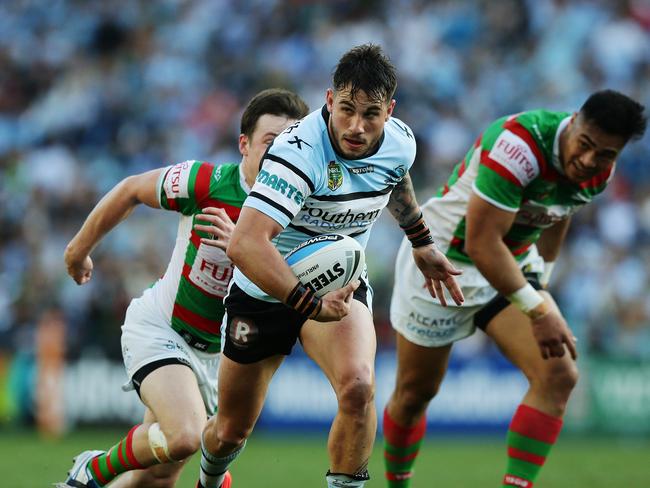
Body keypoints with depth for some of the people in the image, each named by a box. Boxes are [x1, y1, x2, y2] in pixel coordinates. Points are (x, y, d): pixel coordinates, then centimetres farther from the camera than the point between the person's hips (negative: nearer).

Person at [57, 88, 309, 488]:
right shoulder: (207, 182, -20)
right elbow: (131, 190, -2)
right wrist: (80, 249, 10)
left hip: (215, 350, 5)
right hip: (159, 329, -5)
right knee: (186, 435, -29)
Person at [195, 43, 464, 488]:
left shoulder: (400, 143, -13)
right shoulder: (299, 151, -33)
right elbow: (244, 244, -43)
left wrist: (423, 243, 26)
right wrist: (311, 305, -45)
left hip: (340, 285, 3)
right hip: (264, 289, -3)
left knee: (358, 386, -30)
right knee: (230, 432, 12)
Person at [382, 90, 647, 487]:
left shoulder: (601, 171, -9)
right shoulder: (520, 144, -33)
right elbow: (480, 243, -33)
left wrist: (541, 283, 19)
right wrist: (539, 311, -32)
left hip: (513, 265, 6)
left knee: (559, 376, -14)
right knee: (415, 394, 5)